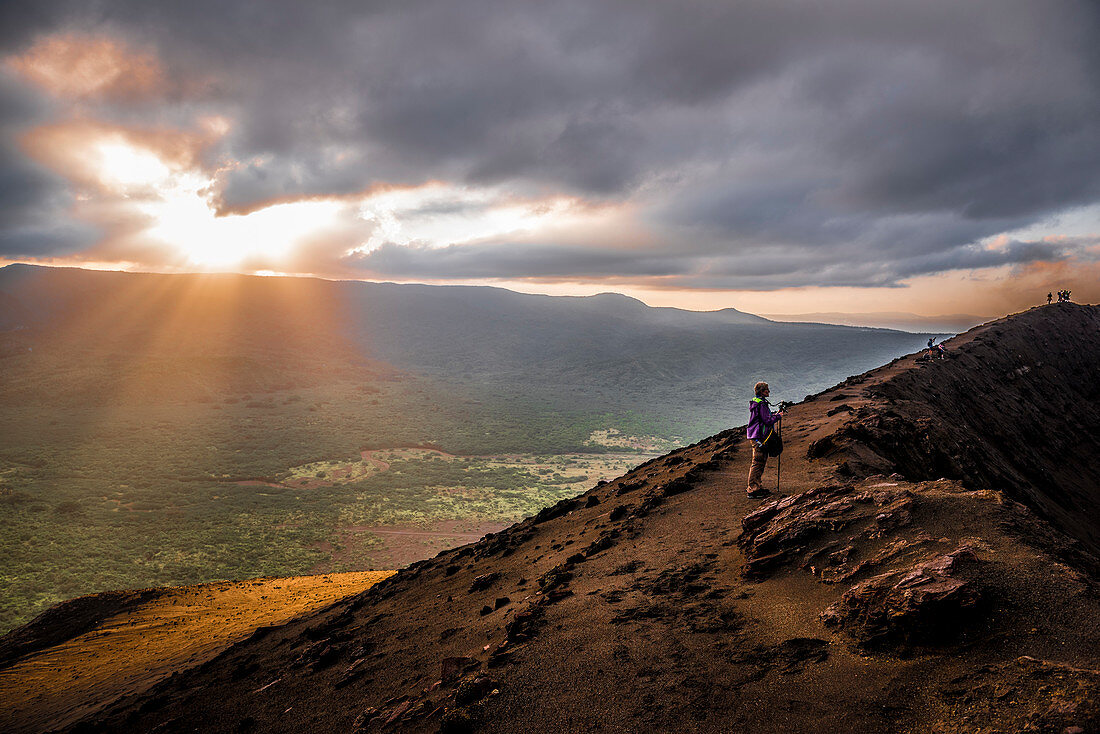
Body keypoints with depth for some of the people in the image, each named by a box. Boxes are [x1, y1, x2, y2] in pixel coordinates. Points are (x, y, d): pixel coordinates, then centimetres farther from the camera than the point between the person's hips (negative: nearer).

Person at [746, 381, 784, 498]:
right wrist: (778, 416, -5)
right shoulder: (761, 404, -16)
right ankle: (752, 489, -8)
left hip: (756, 437, 11)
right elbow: (767, 421, -19)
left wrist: (774, 415, 15)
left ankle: (758, 487, 23)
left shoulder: (756, 402, 16)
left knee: (761, 462, 16)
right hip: (759, 438, -11)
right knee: (758, 462, -9)